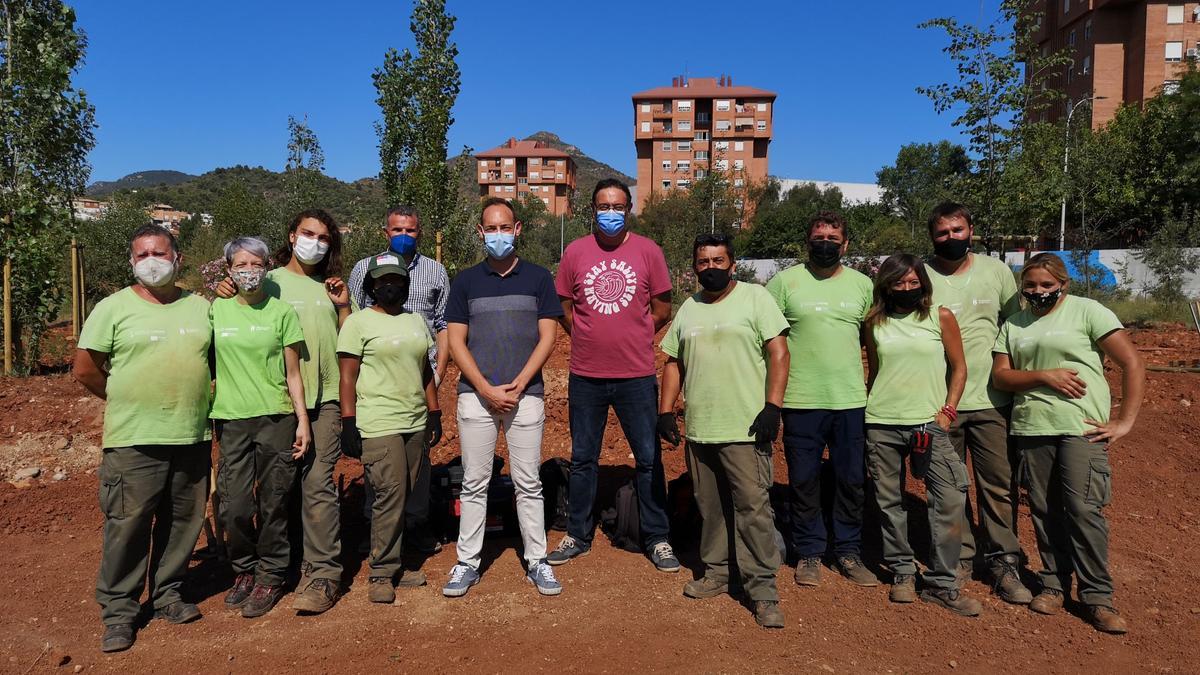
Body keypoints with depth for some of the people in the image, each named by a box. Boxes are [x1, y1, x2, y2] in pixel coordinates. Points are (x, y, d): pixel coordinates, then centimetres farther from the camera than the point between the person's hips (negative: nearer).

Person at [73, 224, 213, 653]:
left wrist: (195, 398, 8)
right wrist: (129, 401, 6)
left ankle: (167, 594, 29)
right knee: (128, 526, 0)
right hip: (134, 440, -3)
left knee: (183, 522, 12)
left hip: (194, 438, 4)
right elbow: (85, 370, 1)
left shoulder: (201, 307, 8)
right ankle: (118, 612, 15)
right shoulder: (114, 308, -1)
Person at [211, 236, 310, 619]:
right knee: (234, 505, 3)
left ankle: (270, 577, 19)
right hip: (231, 419, 2)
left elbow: (293, 373, 3)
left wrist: (303, 420, -1)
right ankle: (244, 571, 25)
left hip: (276, 418, -1)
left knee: (273, 504, 4)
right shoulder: (216, 309, 6)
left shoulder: (282, 312, 2)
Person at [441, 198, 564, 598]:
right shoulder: (466, 281, 7)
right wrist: (486, 389, -9)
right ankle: (467, 563, 16)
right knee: (474, 483, 6)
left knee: (528, 483, 5)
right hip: (475, 396, 1)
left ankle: (537, 562, 16)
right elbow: (456, 342, 3)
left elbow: (548, 337, 1)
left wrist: (517, 385, -9)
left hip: (525, 395, 0)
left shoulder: (538, 278, 6)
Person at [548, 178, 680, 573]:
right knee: (582, 459, 13)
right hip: (585, 376, 1)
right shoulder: (575, 252, 2)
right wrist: (590, 337, 5)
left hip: (637, 376, -1)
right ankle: (578, 536, 28)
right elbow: (563, 307, 9)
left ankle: (657, 539, 22)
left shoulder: (648, 251, -1)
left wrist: (634, 334, 4)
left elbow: (663, 308, 4)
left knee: (649, 459, 7)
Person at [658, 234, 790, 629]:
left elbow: (778, 353, -7)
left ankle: (763, 590, 4)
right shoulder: (688, 308, 14)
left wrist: (772, 407, -14)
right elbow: (673, 363, 17)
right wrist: (665, 411, 9)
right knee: (710, 507, 14)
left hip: (745, 428, -5)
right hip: (699, 429, 5)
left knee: (753, 507, -5)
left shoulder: (755, 298, -2)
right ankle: (716, 573, 29)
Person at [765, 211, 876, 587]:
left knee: (852, 480, 10)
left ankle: (849, 551, 26)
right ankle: (809, 553, 22)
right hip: (801, 400, -2)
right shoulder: (785, 282, -1)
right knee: (803, 481, 6)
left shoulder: (862, 284, 8)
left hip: (851, 400, 3)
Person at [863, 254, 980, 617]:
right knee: (889, 501, 7)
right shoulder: (875, 323, 6)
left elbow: (958, 368, 6)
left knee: (951, 499, -8)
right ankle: (902, 573, 24)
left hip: (928, 422, -1)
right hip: (881, 424, 2)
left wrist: (947, 411, -4)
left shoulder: (941, 317, 1)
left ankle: (941, 583, 5)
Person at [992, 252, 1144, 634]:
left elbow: (1133, 364, -3)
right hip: (1031, 429, 4)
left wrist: (1125, 421, -7)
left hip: (1082, 428, -4)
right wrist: (1045, 376, -12)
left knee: (1084, 509, -8)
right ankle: (1054, 584, 22)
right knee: (1044, 510, 8)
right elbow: (1000, 375, 5)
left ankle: (1098, 598, 5)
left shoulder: (1087, 311, 1)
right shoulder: (1013, 325, 14)